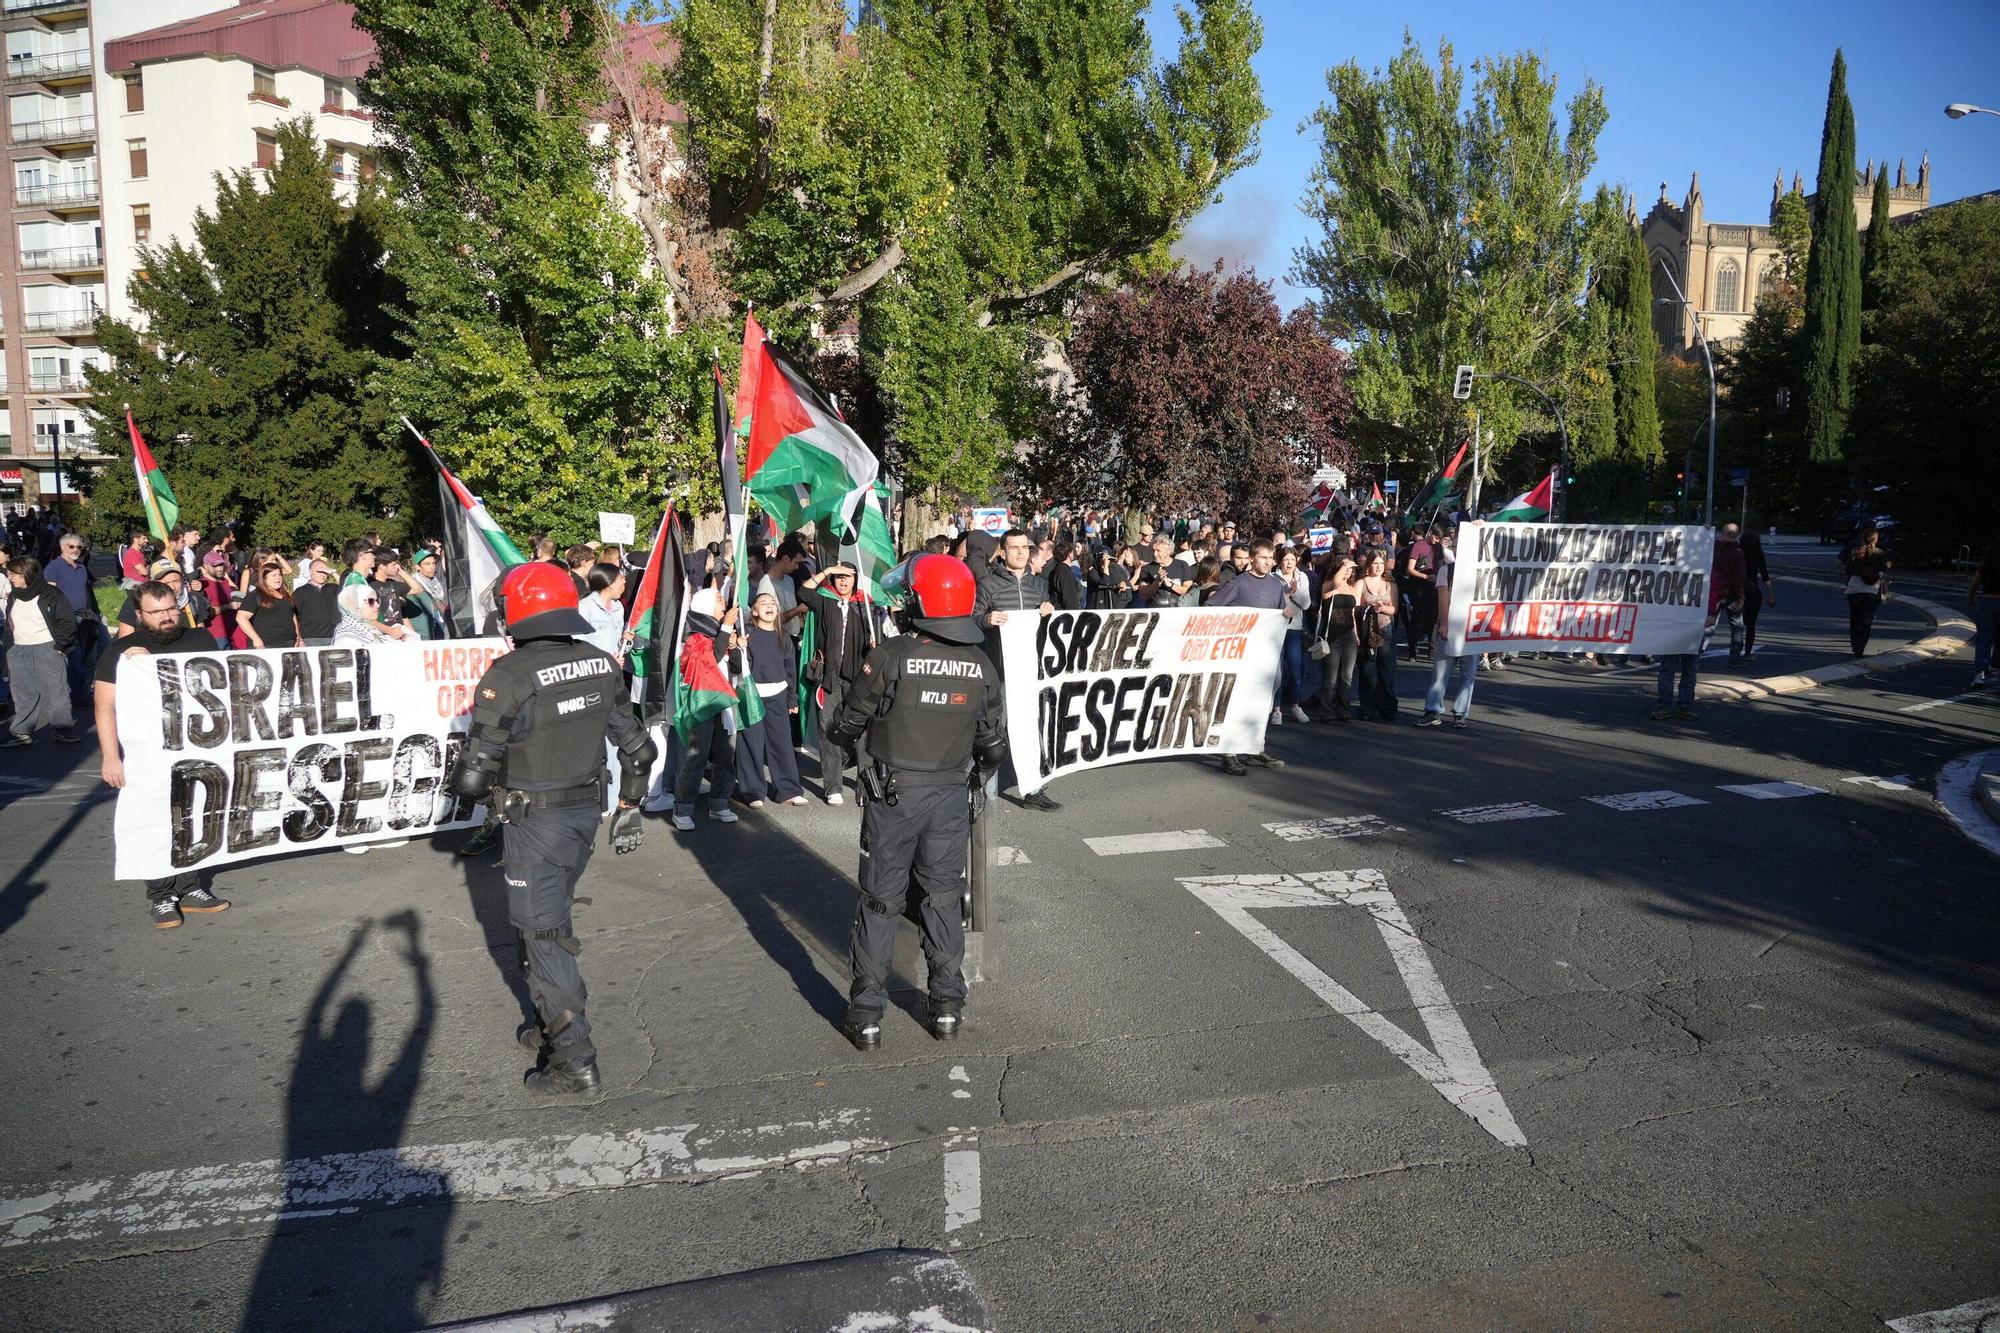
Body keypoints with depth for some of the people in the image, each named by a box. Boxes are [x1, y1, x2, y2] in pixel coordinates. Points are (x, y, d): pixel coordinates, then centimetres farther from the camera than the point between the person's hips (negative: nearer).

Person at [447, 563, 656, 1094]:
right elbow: (638, 748, 8)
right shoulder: (601, 665, 0)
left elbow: (472, 776, -20)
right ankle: (553, 1024, 35)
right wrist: (629, 806, 19)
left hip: (536, 822, -6)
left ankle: (574, 1059, 6)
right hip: (588, 811, 7)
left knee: (541, 934, 3)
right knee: (553, 918, 22)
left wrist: (486, 790, 3)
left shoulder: (509, 677, -20)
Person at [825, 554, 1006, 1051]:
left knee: (880, 902, 7)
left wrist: (839, 734, 18)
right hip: (950, 796, 3)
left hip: (892, 795, -3)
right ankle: (948, 1006, 21)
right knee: (944, 899, 16)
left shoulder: (891, 656, -15)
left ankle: (867, 1014, 13)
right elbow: (994, 743, 5)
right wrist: (978, 776, 25)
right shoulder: (980, 666, -3)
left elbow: (848, 724, -5)